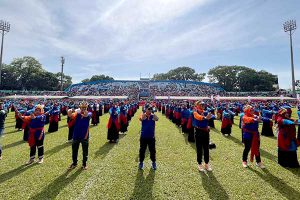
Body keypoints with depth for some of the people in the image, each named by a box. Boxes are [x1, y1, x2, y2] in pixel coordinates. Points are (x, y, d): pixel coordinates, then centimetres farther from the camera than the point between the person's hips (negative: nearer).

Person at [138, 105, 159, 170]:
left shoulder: (153, 116, -2)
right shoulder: (143, 115, -5)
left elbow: (157, 119, -25)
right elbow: (141, 119, -28)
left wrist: (152, 113, -35)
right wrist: (145, 114, -37)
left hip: (151, 137, 1)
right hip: (143, 136, 0)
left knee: (152, 150, 12)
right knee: (142, 150, 11)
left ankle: (154, 162, 32)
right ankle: (141, 162, 31)